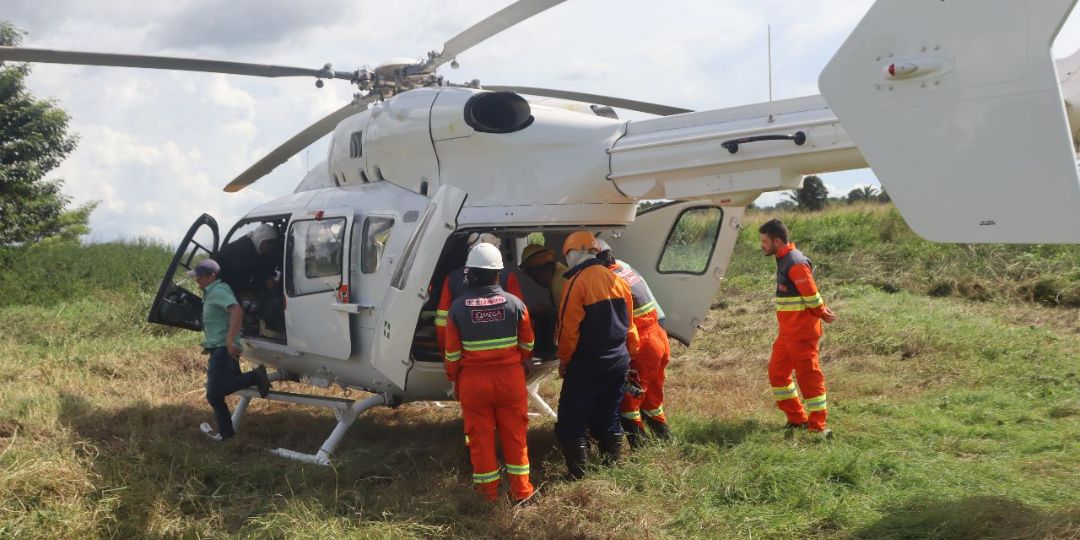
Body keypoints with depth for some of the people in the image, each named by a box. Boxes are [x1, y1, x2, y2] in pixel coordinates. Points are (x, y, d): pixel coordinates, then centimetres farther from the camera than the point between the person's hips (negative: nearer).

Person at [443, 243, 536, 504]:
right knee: (515, 435, 11)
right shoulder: (514, 303, -8)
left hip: (473, 380, 0)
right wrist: (524, 365, 25)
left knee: (480, 436, 10)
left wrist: (454, 379, 14)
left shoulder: (458, 307, -9)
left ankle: (488, 491, 19)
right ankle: (521, 490, 18)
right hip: (509, 377, 1)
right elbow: (527, 343, 5)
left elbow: (452, 352, -2)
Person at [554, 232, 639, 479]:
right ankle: (613, 464, 21)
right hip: (618, 361, 7)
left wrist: (563, 359, -2)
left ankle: (577, 472, 0)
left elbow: (568, 327, -15)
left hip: (587, 363, -7)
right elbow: (628, 323, 11)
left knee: (571, 420, 1)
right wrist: (628, 353, 20)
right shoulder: (616, 279, 6)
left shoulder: (577, 282, -15)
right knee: (608, 416, 17)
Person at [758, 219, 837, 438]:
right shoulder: (785, 260, 13)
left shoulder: (795, 263, -19)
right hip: (787, 331, 10)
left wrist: (822, 313, -3)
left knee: (808, 375, -4)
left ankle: (817, 426, 3)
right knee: (777, 372, 14)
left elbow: (811, 295, -19)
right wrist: (822, 310, 6)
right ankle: (797, 420, 22)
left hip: (801, 331, -10)